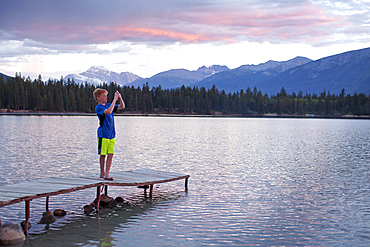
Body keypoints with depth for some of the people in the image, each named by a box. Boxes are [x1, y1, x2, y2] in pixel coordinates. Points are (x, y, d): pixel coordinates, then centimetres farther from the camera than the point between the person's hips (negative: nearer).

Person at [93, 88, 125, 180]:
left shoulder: (108, 105, 12)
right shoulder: (98, 107, -10)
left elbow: (122, 107, 14)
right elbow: (108, 111, -29)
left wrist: (120, 98, -4)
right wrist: (114, 99, -26)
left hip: (112, 134, 6)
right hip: (103, 135, -6)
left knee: (111, 154, 0)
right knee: (103, 154, 2)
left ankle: (107, 174, 3)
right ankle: (102, 173, 14)